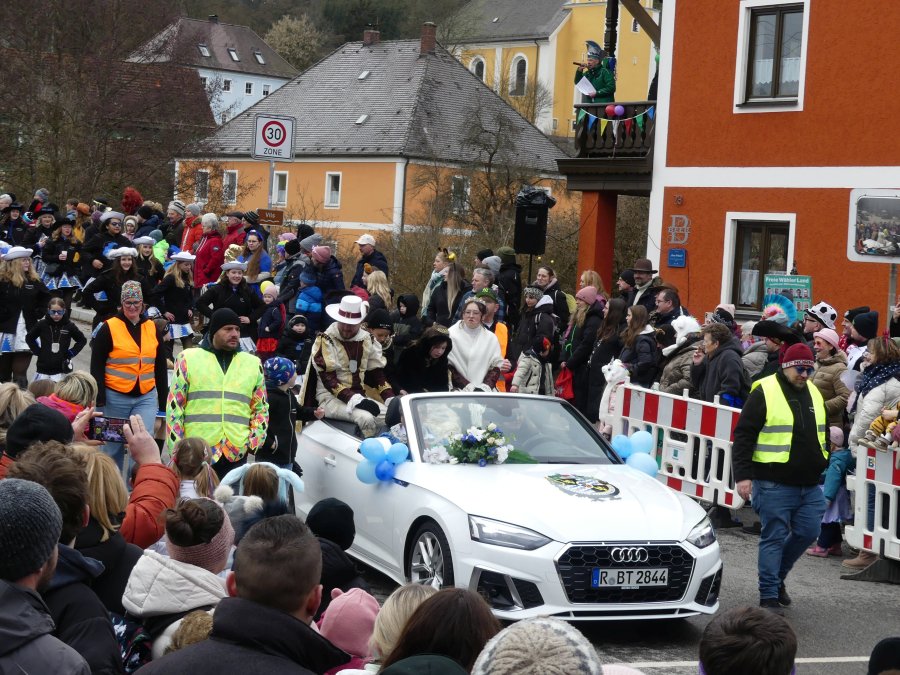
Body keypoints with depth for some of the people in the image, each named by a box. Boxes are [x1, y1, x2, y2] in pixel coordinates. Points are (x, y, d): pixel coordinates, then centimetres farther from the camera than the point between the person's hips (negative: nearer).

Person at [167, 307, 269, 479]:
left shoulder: (253, 363, 12)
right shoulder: (188, 358, 4)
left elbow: (261, 407, 17)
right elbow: (174, 406, 3)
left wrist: (254, 441, 2)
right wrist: (177, 450, -3)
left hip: (236, 455, 3)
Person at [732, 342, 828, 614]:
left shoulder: (813, 393, 12)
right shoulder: (764, 392, -8)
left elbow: (822, 434, 25)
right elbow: (743, 436, -9)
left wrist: (823, 465, 22)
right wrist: (743, 476, -14)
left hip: (810, 484, 7)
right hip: (774, 484, -6)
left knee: (808, 532, 7)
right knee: (774, 537, -3)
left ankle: (777, 575, 29)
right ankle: (769, 595, 5)